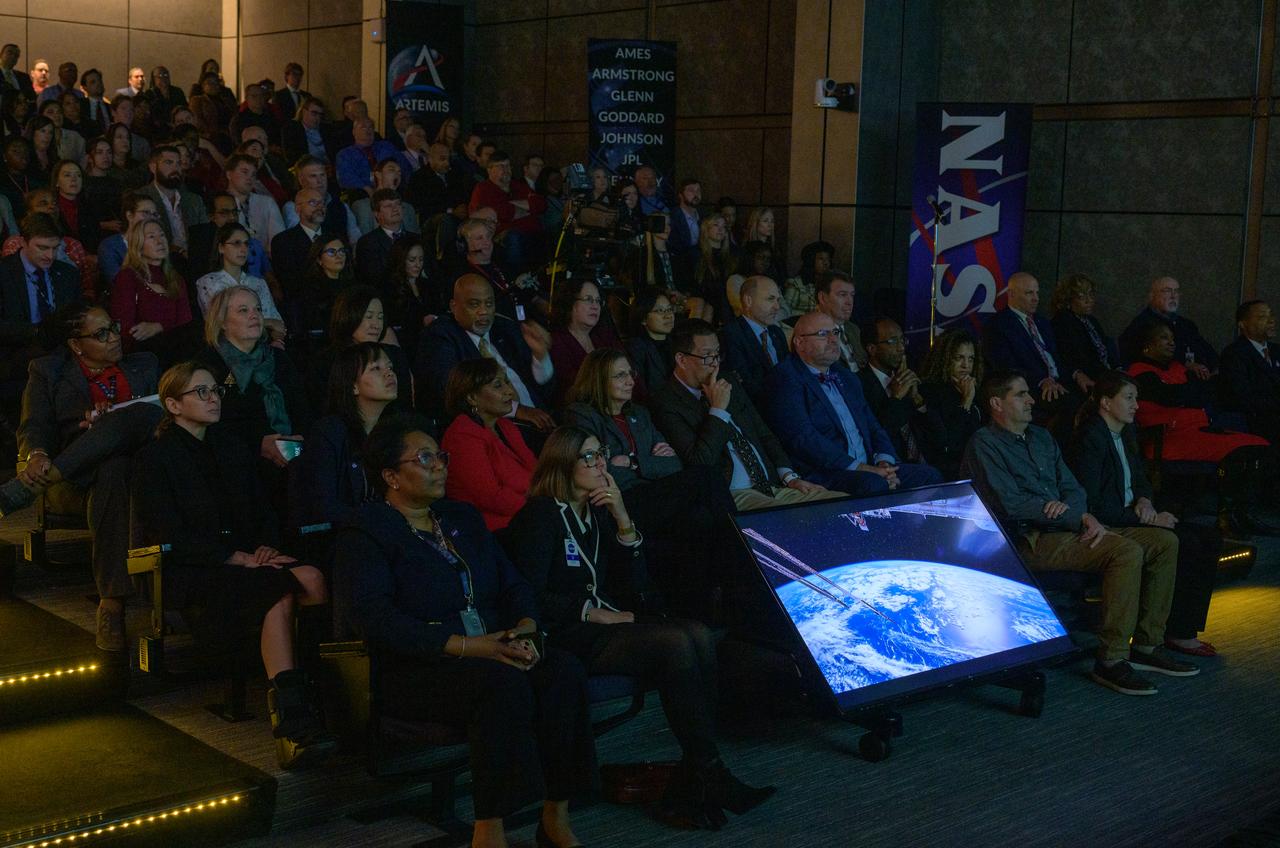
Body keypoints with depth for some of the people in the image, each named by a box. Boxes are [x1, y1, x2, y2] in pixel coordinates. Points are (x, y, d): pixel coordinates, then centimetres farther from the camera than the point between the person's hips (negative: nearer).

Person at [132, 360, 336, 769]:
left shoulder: (232, 450, 22)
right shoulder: (155, 458, 1)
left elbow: (264, 511, 18)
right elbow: (170, 536, -9)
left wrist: (266, 546, -5)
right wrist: (238, 558, -17)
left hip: (243, 561, 6)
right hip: (188, 572, -6)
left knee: (312, 579, -28)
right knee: (282, 594, -33)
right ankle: (294, 721, -38)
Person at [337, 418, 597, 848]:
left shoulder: (462, 518, 21)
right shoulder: (364, 535, -1)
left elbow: (513, 583, 16)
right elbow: (376, 619, -16)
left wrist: (524, 629, -9)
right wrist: (467, 645, -24)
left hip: (492, 651, 6)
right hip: (416, 669, -6)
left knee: (564, 669, -24)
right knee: (505, 682, -35)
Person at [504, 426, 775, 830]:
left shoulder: (597, 511, 18)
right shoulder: (540, 515, -3)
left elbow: (635, 587, 12)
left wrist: (623, 521, 1)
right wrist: (592, 613, -14)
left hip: (607, 624, 7)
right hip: (566, 637, -7)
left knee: (699, 636, -20)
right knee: (675, 644, -28)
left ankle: (690, 785, -21)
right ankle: (710, 775, -21)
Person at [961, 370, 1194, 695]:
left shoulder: (1041, 437, 22)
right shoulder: (984, 444, -5)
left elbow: (1072, 490, 18)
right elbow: (1011, 505, -15)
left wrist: (1084, 516, -8)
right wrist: (1081, 518, -13)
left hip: (1069, 529, 9)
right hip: (1030, 541, -9)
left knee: (1164, 541, -1)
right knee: (1127, 551, -29)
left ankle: (1147, 644, 4)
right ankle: (1111, 660, -24)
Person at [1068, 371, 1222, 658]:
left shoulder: (1127, 432, 13)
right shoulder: (1090, 439, -16)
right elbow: (1092, 506, -21)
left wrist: (1144, 501, -2)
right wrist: (1147, 519, -18)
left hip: (1129, 516, 9)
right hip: (1106, 527, -9)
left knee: (1210, 538, -5)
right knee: (1186, 544, -23)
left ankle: (1185, 628, -2)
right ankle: (1176, 633, -8)